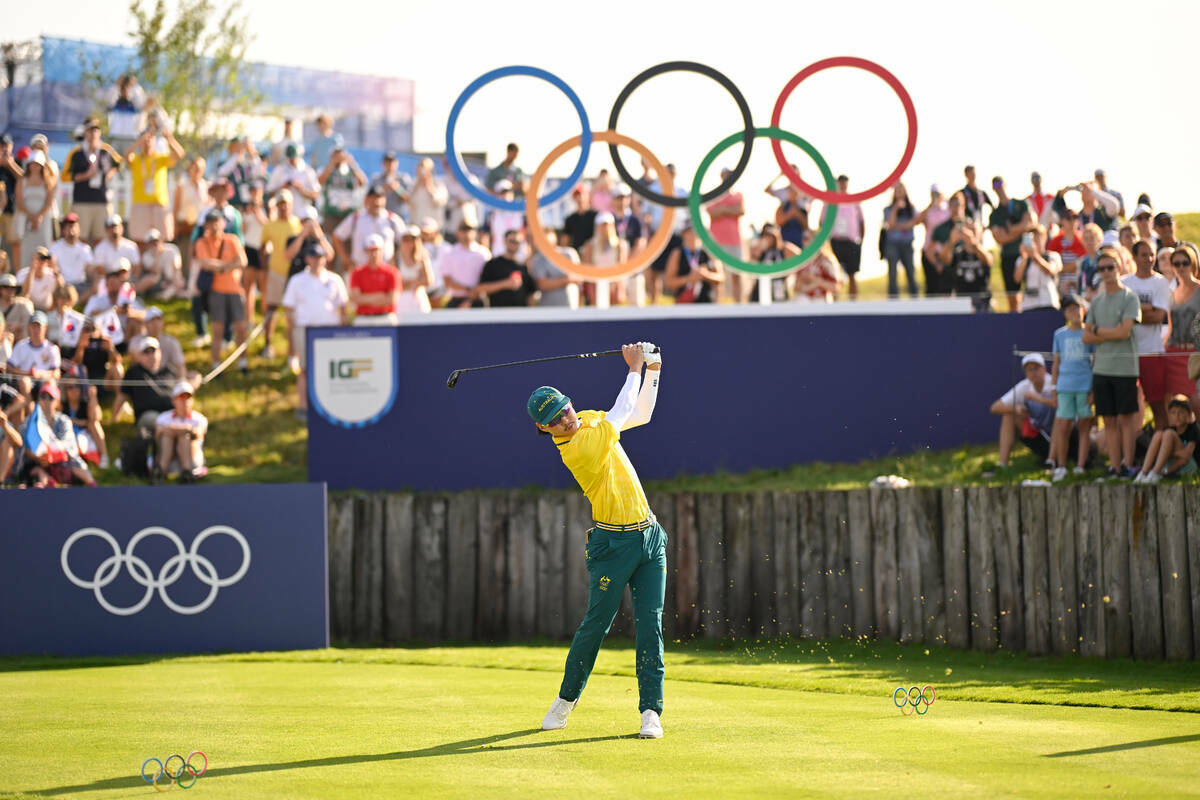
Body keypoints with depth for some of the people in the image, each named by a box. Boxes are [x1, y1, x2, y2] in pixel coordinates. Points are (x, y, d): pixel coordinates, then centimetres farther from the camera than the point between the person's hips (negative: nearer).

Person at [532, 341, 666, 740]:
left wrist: (652, 371, 8)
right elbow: (621, 415, -18)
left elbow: (640, 415, 20)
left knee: (650, 625, -1)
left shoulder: (590, 420, 7)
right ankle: (567, 698, 22)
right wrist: (634, 369, -8)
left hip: (650, 538, 7)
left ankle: (651, 710, -2)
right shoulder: (576, 448, -19)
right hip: (613, 543, -7)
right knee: (597, 622, 0)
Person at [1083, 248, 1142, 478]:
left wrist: (1098, 330, -1)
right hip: (1101, 367, 5)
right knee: (1109, 420, 5)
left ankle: (1128, 465, 1)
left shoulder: (1129, 298, -3)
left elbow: (1125, 331, -13)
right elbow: (1086, 337, 10)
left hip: (1125, 367, -5)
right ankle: (1114, 467, 7)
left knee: (1126, 418, -3)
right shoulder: (1097, 301, 15)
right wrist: (1112, 334, -6)